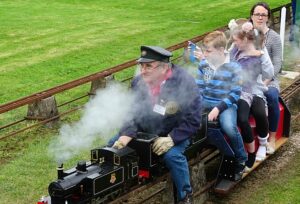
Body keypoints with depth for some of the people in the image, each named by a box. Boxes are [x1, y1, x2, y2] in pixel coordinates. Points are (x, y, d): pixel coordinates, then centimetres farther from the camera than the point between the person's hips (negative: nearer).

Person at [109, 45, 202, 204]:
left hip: (174, 133, -5)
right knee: (113, 145, -4)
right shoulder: (138, 82, -8)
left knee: (172, 154, -34)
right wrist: (126, 134, -24)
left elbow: (193, 121, -20)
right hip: (145, 131, 5)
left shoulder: (184, 83, -22)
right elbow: (132, 113, -4)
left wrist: (171, 139, -31)